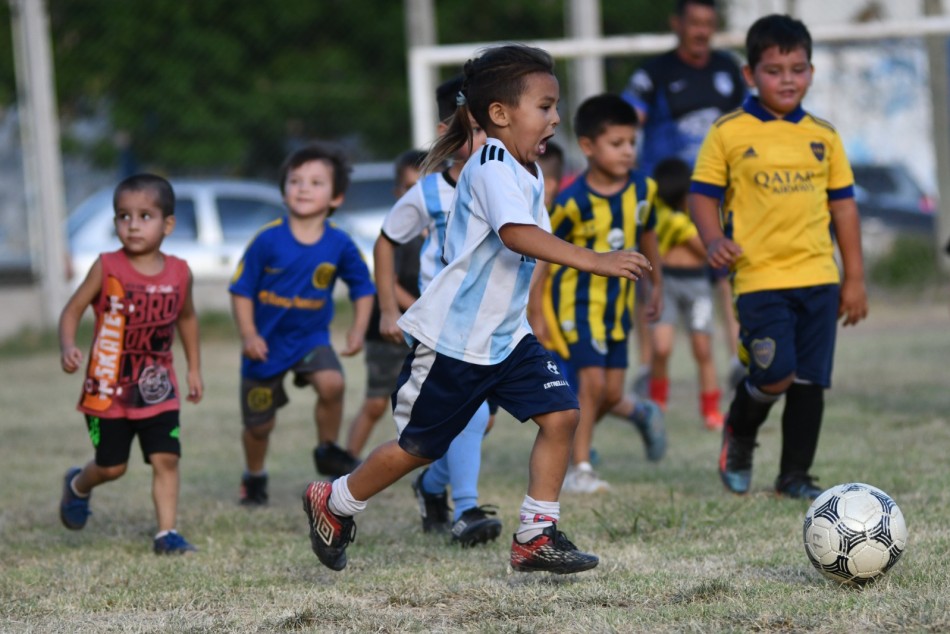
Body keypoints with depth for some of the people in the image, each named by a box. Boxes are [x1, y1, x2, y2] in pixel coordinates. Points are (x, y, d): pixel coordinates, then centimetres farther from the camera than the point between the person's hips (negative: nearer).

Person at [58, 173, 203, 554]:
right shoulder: (107, 268, -12)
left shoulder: (179, 273, -2)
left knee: (166, 459, -7)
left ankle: (167, 533, 0)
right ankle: (77, 486, 39)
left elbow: (186, 318, 16)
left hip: (157, 390, 2)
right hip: (108, 390, -2)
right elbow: (73, 310, -8)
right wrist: (67, 347, -26)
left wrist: (194, 369, 18)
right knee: (112, 466, 8)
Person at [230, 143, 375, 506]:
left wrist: (358, 329, -5)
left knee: (332, 383, -29)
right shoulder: (268, 240, -15)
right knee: (259, 423, 9)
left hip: (311, 338, 1)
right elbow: (242, 289, -8)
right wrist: (248, 335, -17)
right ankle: (254, 478, 38)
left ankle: (327, 452, -4)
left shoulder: (340, 245, -9)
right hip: (267, 342, -1)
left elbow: (362, 286, 6)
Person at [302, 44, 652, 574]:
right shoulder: (492, 169, -23)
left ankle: (536, 536, 0)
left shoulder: (529, 173, 7)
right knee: (420, 446, 6)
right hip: (453, 337, -8)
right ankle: (334, 503, 29)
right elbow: (515, 233, -41)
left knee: (561, 414, -8)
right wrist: (593, 261, -49)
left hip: (507, 336, 8)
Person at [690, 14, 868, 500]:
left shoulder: (823, 136, 10)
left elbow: (842, 204, 15)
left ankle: (795, 475, 14)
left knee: (810, 380, 2)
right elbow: (703, 194, 3)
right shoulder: (728, 133, 0)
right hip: (759, 277, -4)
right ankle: (739, 434, 17)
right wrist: (714, 239, -17)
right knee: (774, 374, -14)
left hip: (818, 275, 4)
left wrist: (854, 277, 13)